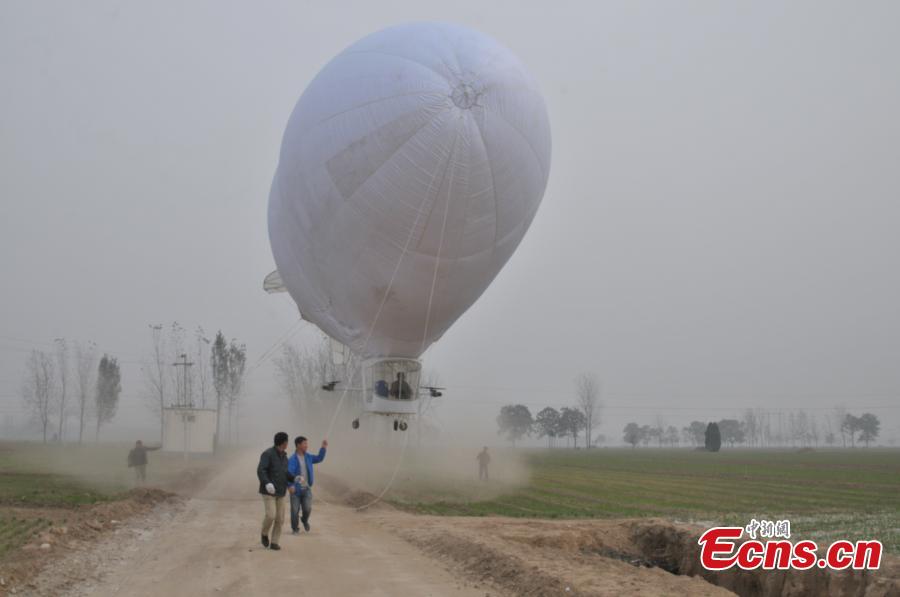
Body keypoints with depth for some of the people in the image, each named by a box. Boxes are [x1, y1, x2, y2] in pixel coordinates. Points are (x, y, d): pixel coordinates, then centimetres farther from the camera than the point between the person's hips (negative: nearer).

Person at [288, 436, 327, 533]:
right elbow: (289, 472, -27)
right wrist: (290, 485, -40)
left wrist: (323, 448, 5)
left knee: (307, 508, -5)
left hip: (307, 488, 4)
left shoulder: (308, 457, 5)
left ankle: (305, 520, 28)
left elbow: (319, 458, 18)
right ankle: (295, 528, 26)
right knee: (295, 510, 4)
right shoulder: (293, 459, -16)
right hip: (296, 489, -4)